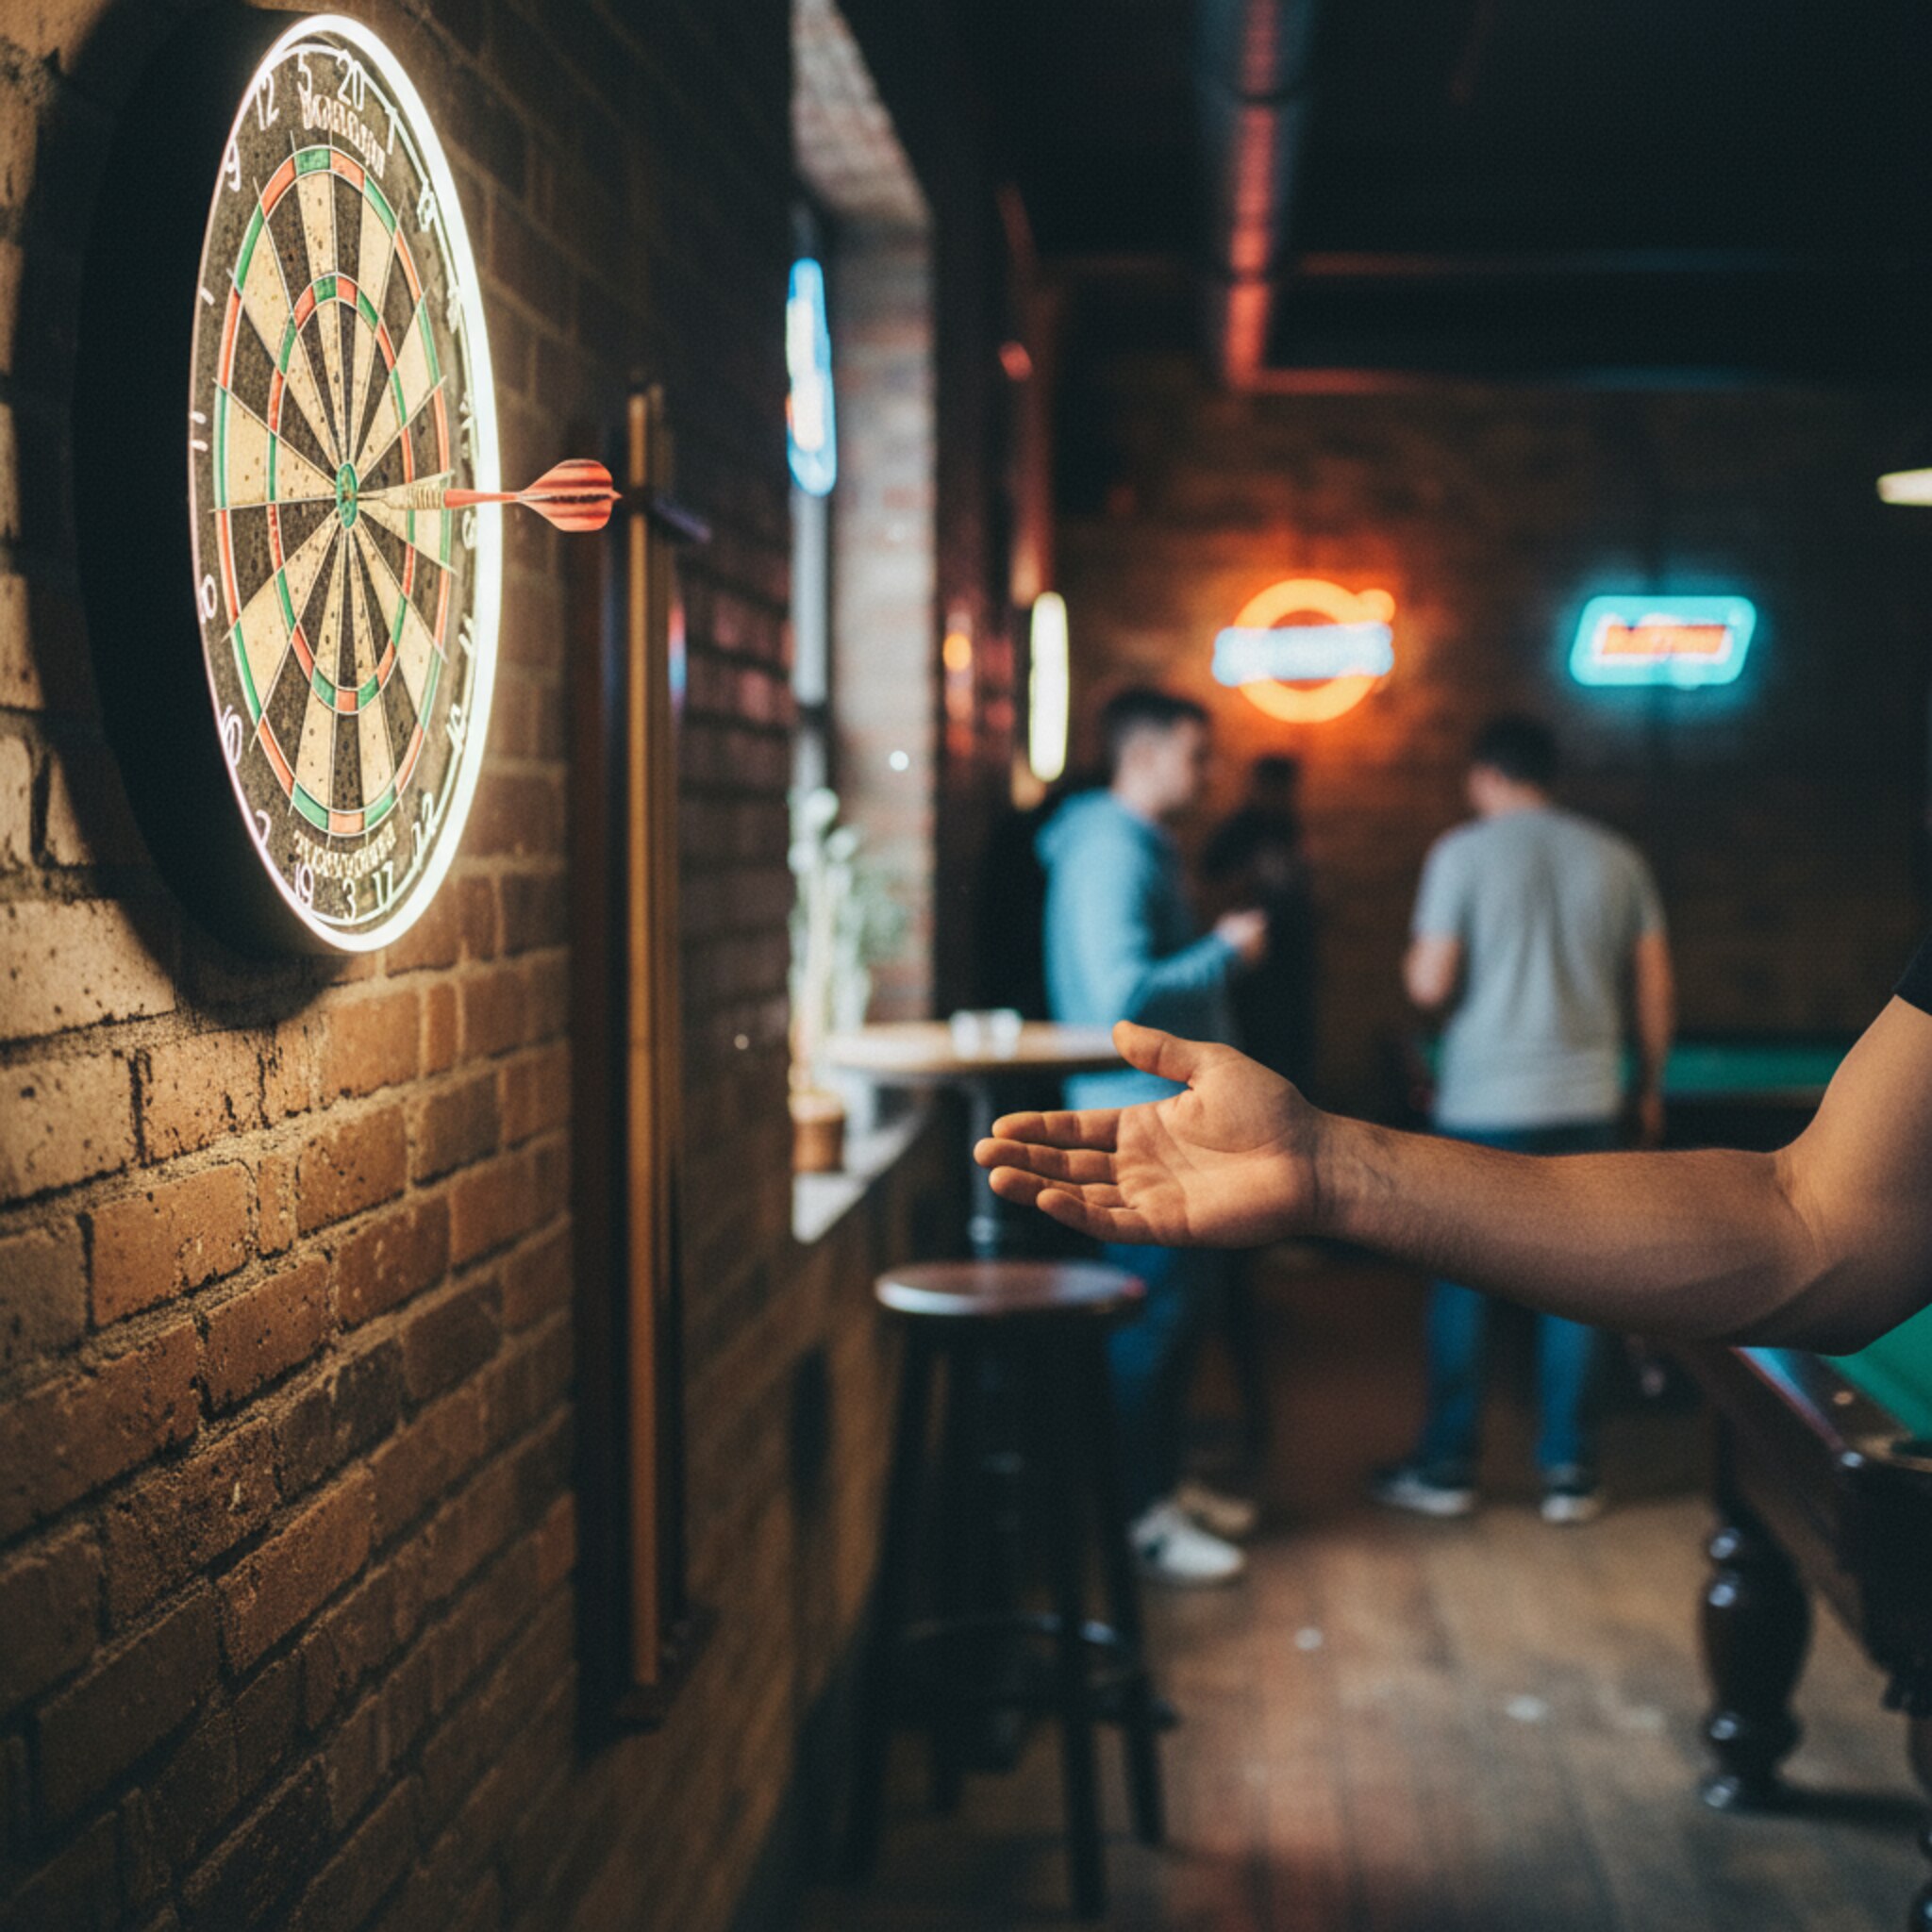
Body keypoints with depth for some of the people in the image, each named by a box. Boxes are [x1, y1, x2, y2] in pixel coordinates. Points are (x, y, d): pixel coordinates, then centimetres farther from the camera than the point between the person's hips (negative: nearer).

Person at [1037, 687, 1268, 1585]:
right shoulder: (1109, 853, -18)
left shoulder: (1145, 847, 17)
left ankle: (1163, 1483, 29)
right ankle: (1137, 1516, 5)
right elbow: (1123, 994, -28)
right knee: (1149, 1319, -4)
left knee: (1180, 1309, 17)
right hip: (1140, 1117, -11)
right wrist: (1225, 952, -17)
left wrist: (1221, 948, 11)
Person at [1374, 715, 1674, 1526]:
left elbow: (1430, 986, -10)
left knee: (1461, 1284, 7)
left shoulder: (1462, 852, -6)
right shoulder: (1618, 859, 6)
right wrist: (1650, 1086, 19)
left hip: (1482, 1106, -3)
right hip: (1587, 1103, 3)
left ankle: (1445, 1469, 15)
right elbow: (1652, 987, 8)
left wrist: (1413, 961, 12)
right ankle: (1569, 1474, 15)